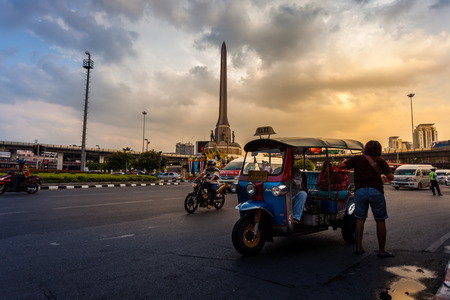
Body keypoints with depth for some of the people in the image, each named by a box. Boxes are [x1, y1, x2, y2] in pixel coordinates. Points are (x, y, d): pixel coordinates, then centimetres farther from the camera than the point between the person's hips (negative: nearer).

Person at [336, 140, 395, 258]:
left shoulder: (357, 158, 9)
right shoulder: (380, 161, 9)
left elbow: (340, 166, 6)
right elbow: (390, 177, 5)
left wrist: (344, 161, 27)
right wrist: (384, 168, 24)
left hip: (360, 190, 1)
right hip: (376, 191, -1)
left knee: (360, 219, 12)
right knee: (380, 221, 9)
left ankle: (359, 248, 14)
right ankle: (381, 250, 14)